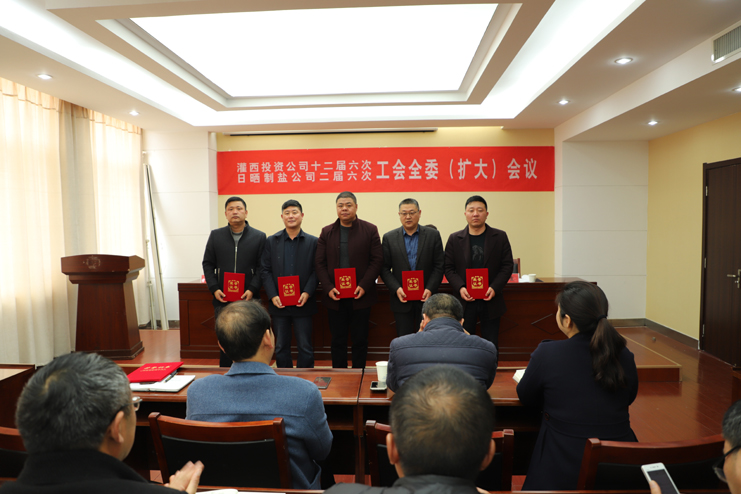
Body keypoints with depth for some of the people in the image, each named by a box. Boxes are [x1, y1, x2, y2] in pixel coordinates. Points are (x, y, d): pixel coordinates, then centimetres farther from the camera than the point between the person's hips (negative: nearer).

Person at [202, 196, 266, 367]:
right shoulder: (216, 235, 10)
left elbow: (261, 267, 0)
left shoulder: (259, 237, 4)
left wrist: (252, 290, -12)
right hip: (222, 299, 2)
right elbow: (208, 264, 9)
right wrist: (214, 289, -3)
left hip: (248, 299, -2)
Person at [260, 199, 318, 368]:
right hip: (279, 303, 2)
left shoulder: (312, 242, 2)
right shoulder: (271, 241, 7)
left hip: (303, 303, -1)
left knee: (305, 347, 4)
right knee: (281, 347, 11)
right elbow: (265, 271, 4)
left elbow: (316, 271, 0)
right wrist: (273, 296, -8)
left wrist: (307, 293, -14)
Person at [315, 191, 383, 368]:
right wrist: (328, 288, -9)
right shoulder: (327, 232, 8)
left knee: (360, 340, 8)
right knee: (338, 340, 9)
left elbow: (377, 260, -3)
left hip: (360, 295, -1)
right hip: (335, 296, 2)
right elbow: (320, 263, 5)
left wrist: (364, 286, -13)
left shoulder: (370, 230, 2)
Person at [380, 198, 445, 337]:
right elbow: (384, 268, 2)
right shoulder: (389, 238, 3)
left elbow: (439, 266, 0)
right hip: (401, 299, 0)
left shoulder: (433, 235, 2)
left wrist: (430, 289, -11)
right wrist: (396, 289, -11)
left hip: (426, 299, 0)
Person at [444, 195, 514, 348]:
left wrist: (494, 288, -13)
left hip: (491, 301, 0)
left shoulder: (500, 237, 3)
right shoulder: (454, 239, 4)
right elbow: (449, 268, 2)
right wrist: (460, 288, -14)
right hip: (465, 301, 0)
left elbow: (508, 265, 1)